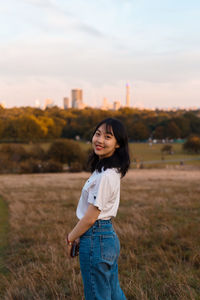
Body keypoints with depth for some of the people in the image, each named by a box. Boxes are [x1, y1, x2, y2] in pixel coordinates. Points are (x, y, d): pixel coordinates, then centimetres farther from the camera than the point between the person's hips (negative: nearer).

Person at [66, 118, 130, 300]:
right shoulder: (108, 169, 8)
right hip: (109, 236, 9)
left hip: (96, 240, -9)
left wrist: (71, 237, -4)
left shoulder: (106, 175, -22)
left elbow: (91, 216, -18)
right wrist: (77, 236, 11)